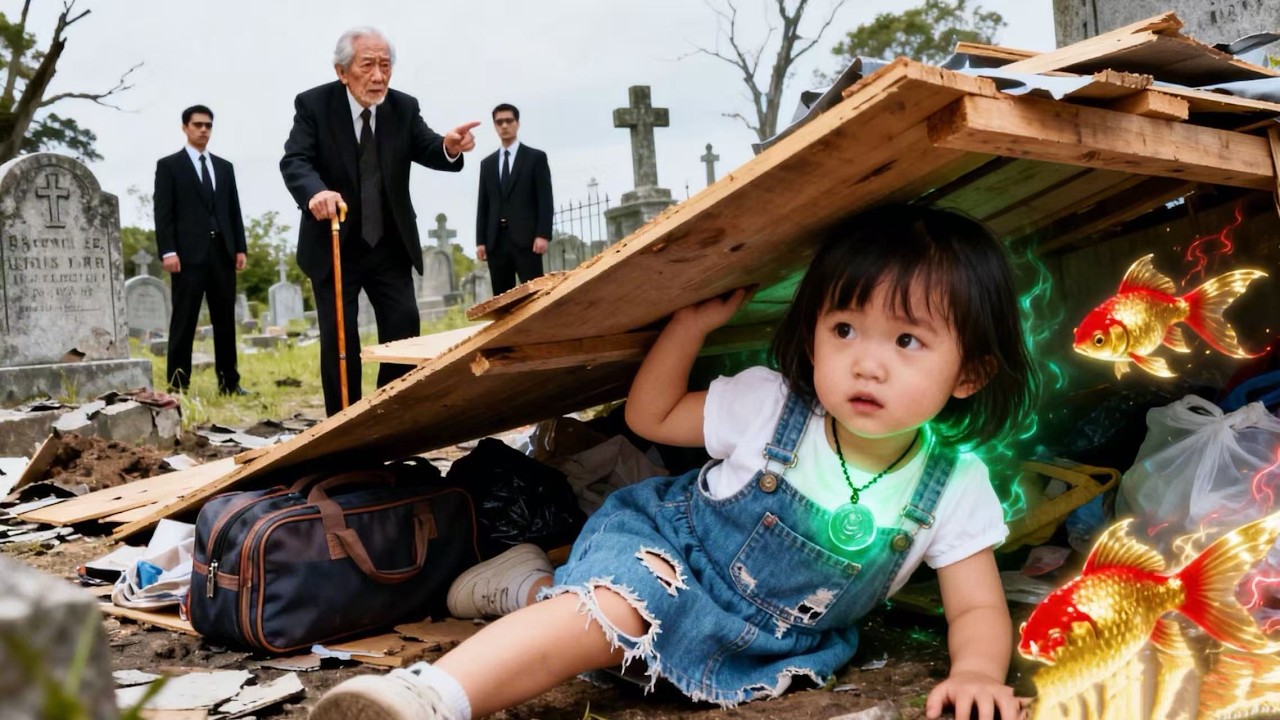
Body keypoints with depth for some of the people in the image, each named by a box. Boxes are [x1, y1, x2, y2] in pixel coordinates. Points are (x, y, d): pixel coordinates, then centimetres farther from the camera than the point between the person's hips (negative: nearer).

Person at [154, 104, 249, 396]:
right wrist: (168, 251, -13)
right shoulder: (169, 165, 5)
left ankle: (228, 381, 9)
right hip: (189, 253, -4)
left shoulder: (224, 167, 19)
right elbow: (163, 212, -3)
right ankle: (178, 383, -2)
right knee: (184, 320, -4)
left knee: (225, 319, 5)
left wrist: (240, 248, 7)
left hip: (222, 251, 5)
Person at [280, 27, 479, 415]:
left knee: (404, 329, 2)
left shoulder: (404, 107, -1)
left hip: (390, 246, 3)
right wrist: (316, 192, -44)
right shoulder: (313, 105, -10)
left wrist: (449, 146, -39)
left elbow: (427, 149, -13)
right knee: (339, 336, 1)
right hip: (334, 245, -3)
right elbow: (294, 161, -21)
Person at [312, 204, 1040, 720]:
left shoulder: (954, 486, -16)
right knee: (617, 610, -33)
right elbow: (652, 415, -4)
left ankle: (540, 588, 5)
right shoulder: (770, 405, -18)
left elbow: (978, 608, -11)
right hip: (673, 545, -4)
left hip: (784, 640, 4)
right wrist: (695, 320, -16)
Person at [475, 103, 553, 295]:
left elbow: (545, 199, -1)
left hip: (525, 238, -4)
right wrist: (480, 241, 6)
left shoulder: (536, 157, 7)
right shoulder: (487, 164, 19)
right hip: (496, 241, 4)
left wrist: (543, 235, -12)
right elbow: (483, 205, 15)